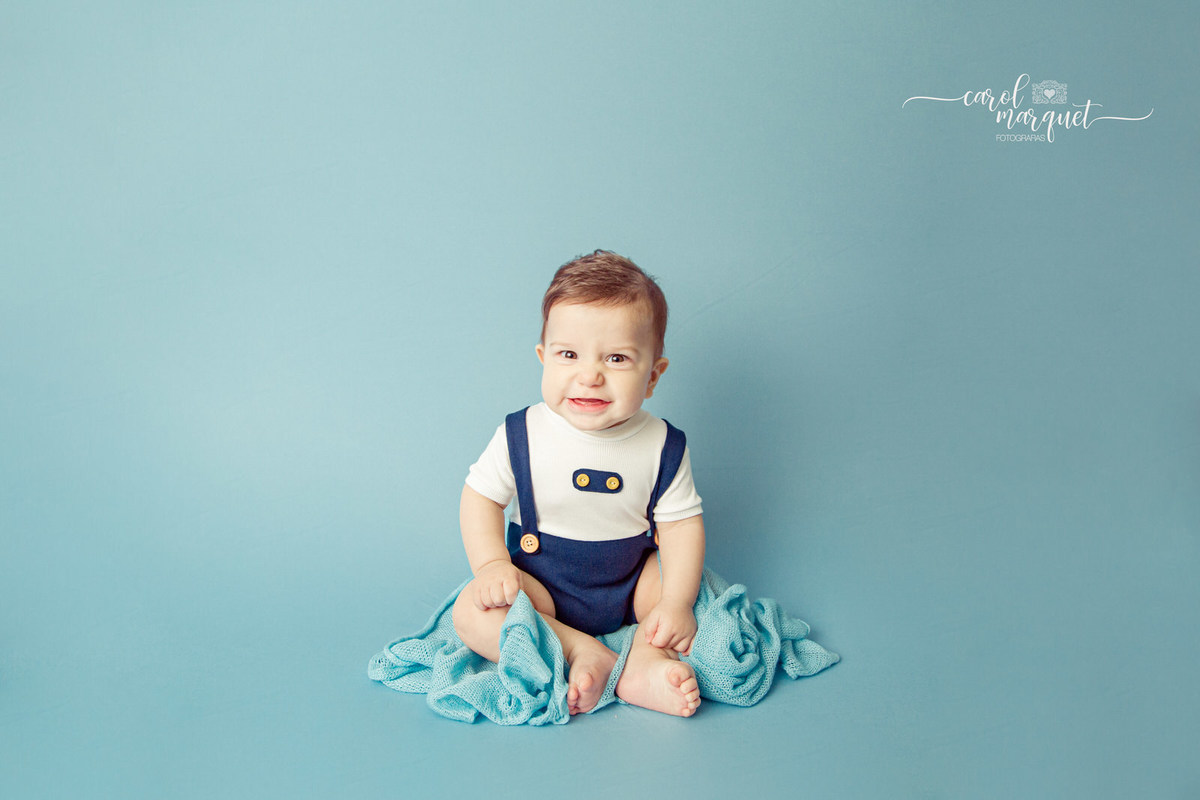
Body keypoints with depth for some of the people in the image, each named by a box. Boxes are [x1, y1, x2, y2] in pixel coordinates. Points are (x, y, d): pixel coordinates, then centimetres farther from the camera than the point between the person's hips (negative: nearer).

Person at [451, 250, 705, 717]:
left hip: (631, 582, 2)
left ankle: (646, 660, -22)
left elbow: (681, 522, -9)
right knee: (472, 612, -25)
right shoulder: (522, 435, -14)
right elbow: (480, 497, -5)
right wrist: (491, 565, -20)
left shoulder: (663, 447, -12)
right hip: (541, 586, -1)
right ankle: (583, 651, -24)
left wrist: (677, 603, -20)